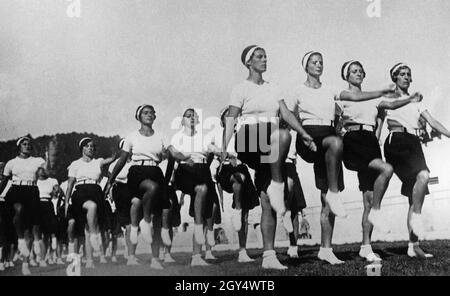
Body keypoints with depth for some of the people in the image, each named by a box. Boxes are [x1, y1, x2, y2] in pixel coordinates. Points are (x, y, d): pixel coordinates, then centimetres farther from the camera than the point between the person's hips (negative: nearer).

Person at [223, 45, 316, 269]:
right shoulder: (241, 89, 5)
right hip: (249, 144, -5)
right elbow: (231, 119, -3)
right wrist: (224, 146, -16)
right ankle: (276, 185, -27)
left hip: (268, 151, 5)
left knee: (267, 203, -3)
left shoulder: (272, 89, 21)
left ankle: (269, 255, -3)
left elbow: (286, 114, 12)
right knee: (283, 135, -36)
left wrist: (303, 133, -3)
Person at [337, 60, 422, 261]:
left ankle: (366, 246, 3)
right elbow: (356, 97, -15)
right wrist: (380, 92, -23)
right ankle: (376, 211, -14)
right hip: (354, 141, -5)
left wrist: (410, 100, -6)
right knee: (386, 169, -30)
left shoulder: (372, 99, 24)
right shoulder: (343, 94, 8)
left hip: (371, 143, 5)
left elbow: (390, 105, 10)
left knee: (369, 198, 0)